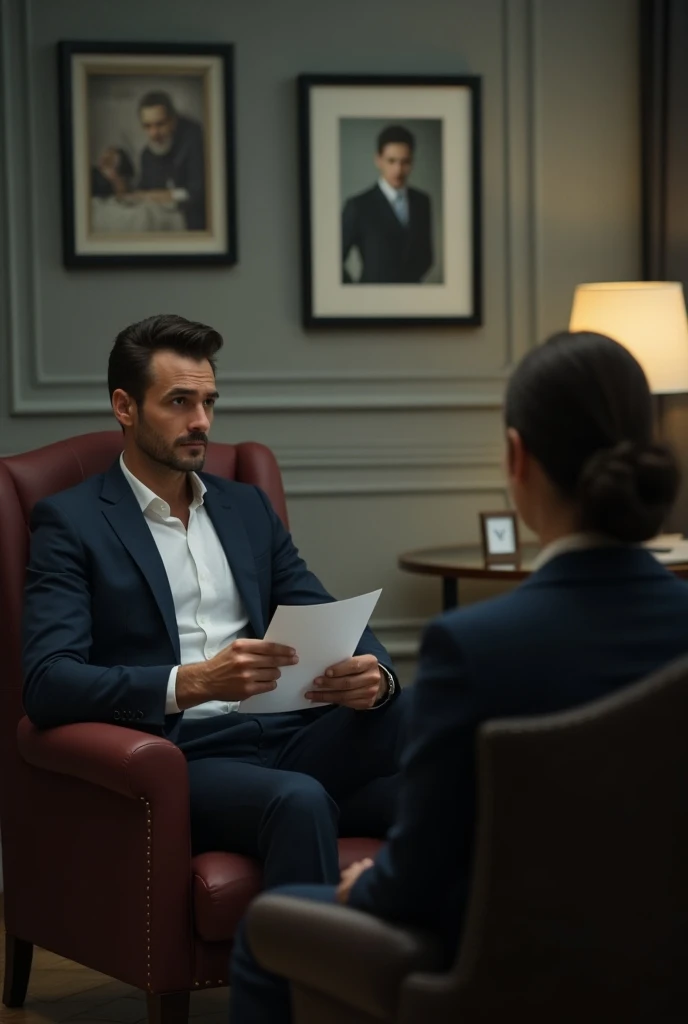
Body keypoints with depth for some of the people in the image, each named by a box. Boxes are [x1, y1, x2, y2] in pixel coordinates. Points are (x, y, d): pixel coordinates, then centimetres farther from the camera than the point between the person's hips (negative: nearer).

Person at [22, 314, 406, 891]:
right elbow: (48, 683, -10)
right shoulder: (71, 522, 3)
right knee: (299, 801, -38)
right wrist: (194, 682, -25)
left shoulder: (247, 507, 21)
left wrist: (373, 675, -10)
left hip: (289, 735, 5)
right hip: (179, 757, -5)